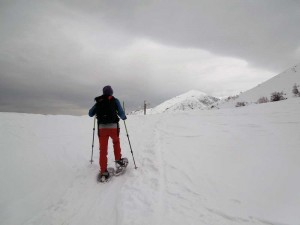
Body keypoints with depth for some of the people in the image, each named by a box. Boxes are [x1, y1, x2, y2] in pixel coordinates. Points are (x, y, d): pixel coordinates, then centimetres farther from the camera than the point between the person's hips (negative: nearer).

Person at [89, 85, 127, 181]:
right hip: (113, 127, -1)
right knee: (116, 142, 27)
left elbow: (90, 114, 15)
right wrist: (124, 117, 18)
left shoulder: (98, 102, 10)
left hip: (102, 127, 1)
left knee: (103, 149, 5)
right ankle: (118, 160, 29)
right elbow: (121, 113, -4)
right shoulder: (115, 100, 3)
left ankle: (103, 171, 5)